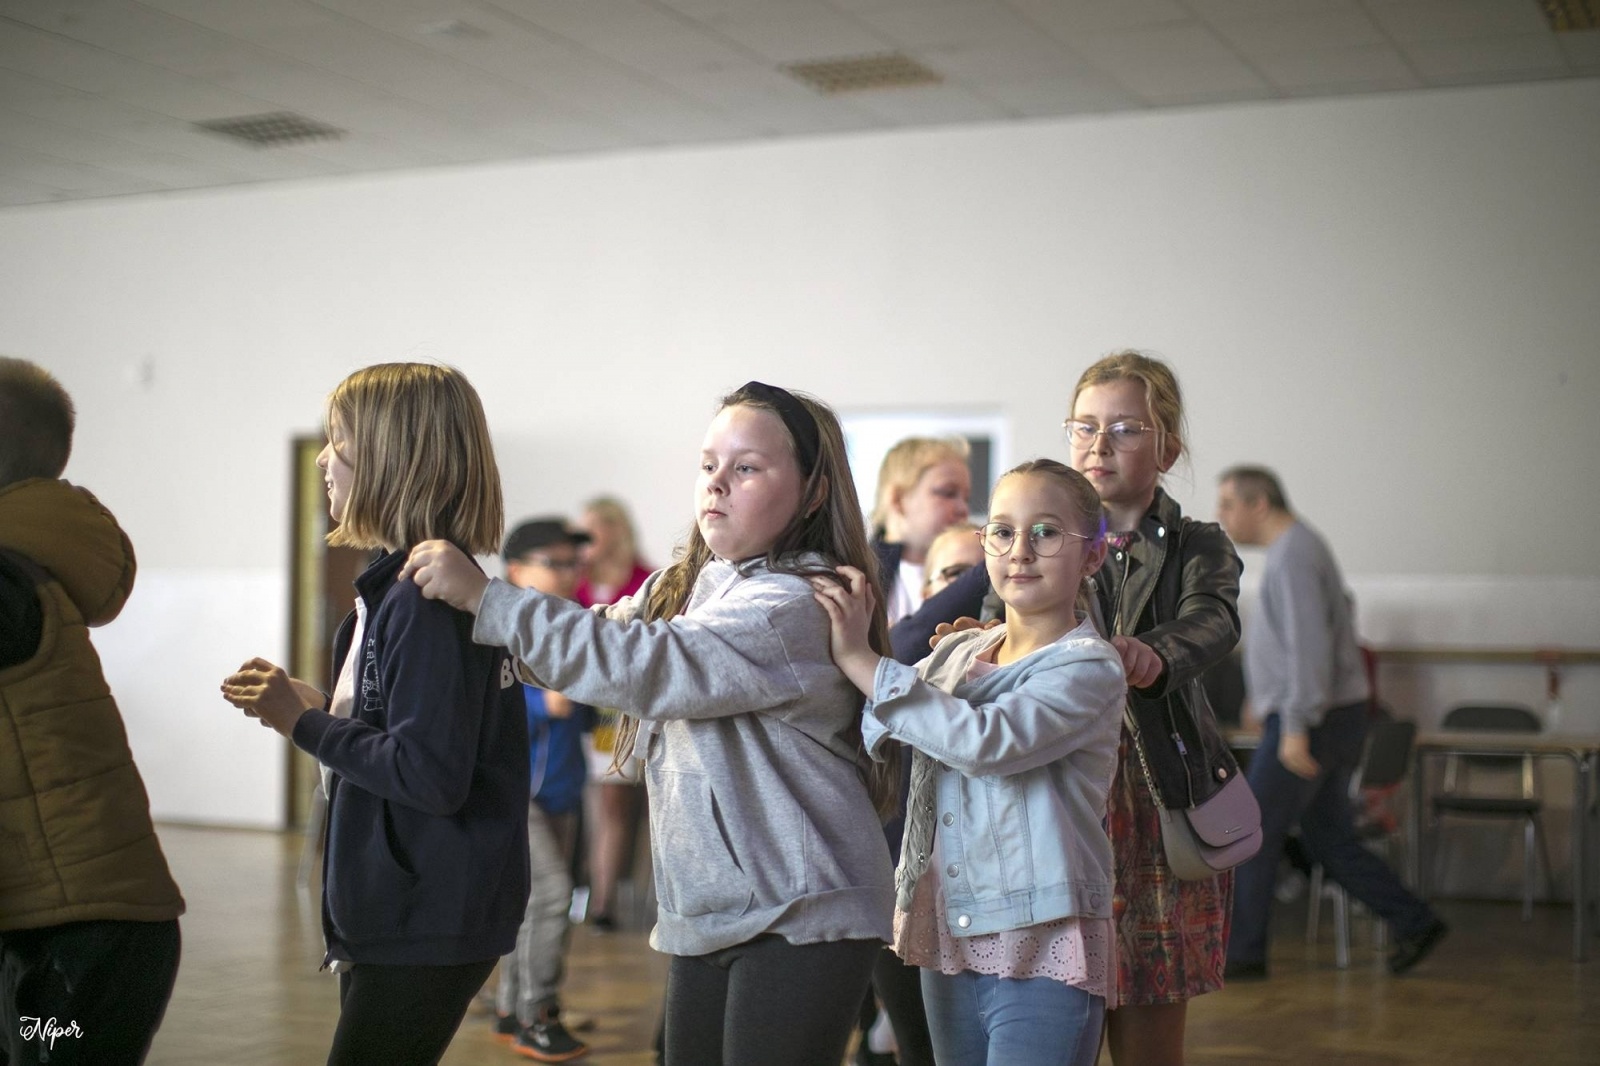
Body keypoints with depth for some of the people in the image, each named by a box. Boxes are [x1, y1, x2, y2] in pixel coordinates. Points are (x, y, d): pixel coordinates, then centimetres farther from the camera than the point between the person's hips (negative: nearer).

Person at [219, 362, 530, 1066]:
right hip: (392, 917, 10)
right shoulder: (398, 586, 10)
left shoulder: (429, 598, -20)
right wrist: (305, 706, 5)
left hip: (426, 931, -10)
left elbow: (431, 775, -26)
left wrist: (305, 723, -16)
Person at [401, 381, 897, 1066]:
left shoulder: (797, 605, -18)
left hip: (797, 917, -8)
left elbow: (643, 666, -27)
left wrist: (485, 597, -26)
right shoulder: (681, 586, 12)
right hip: (706, 913, 8)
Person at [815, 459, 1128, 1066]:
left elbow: (985, 741, -26)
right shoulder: (953, 654, 10)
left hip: (1040, 955, -6)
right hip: (949, 947, 6)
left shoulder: (1088, 670, -10)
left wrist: (859, 658, -23)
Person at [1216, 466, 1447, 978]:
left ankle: (1243, 951, 6)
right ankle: (1415, 923, 13)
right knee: (1330, 841, 12)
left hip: (1310, 723, -10)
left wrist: (1296, 726, -27)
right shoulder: (1297, 548, 17)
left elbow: (1309, 643, -24)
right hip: (1330, 719, 10)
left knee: (1252, 834, -2)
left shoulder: (1293, 554, -15)